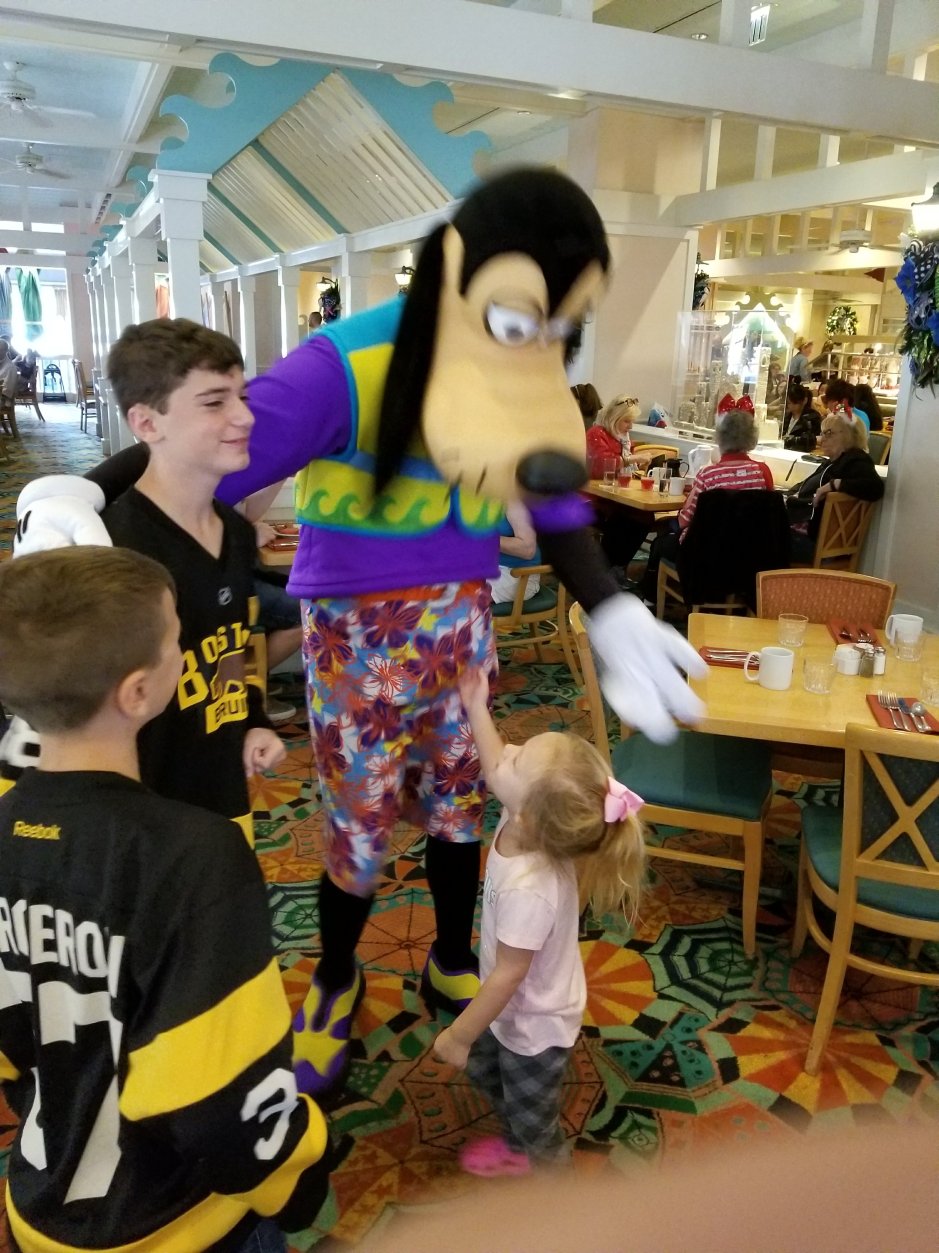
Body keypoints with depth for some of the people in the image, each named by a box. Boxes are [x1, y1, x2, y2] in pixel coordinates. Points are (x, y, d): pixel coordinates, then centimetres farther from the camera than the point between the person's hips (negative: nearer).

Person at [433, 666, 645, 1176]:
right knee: (485, 1072, 34)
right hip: (519, 1009, 9)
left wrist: (458, 1035, -17)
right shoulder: (531, 819, -23)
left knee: (531, 1116, 22)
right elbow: (494, 770, 0)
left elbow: (508, 974, -31)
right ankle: (517, 1143, 61)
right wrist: (476, 709, 3)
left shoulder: (529, 891, -44)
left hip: (535, 1024, -9)